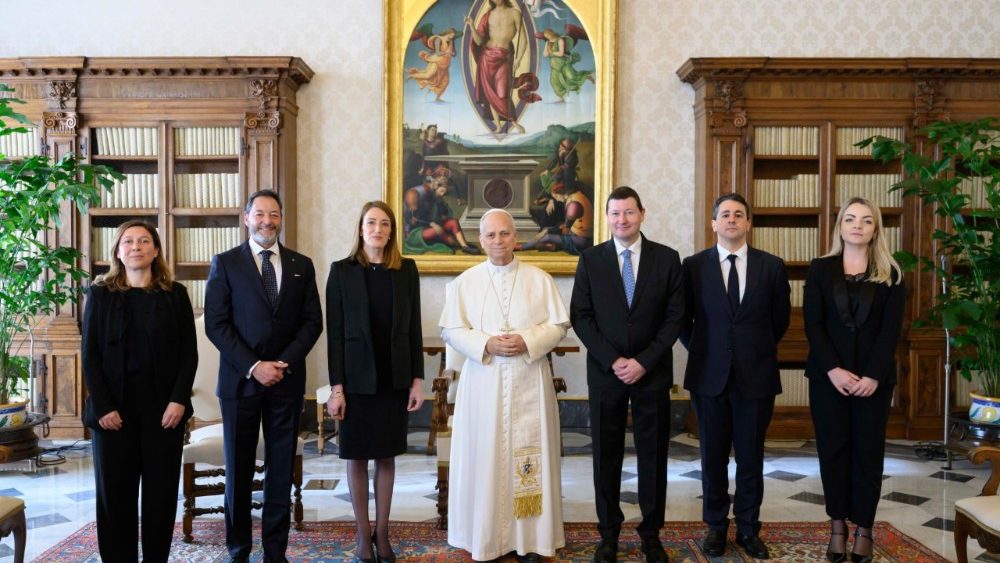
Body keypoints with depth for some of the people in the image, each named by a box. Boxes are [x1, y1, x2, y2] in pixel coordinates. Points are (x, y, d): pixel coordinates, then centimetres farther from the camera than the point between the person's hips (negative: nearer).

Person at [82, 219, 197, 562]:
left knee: (161, 489, 4)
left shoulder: (175, 294, 6)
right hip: (113, 406, 0)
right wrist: (103, 406, -10)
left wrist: (179, 399, -10)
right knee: (115, 489, 3)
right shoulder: (100, 293, 6)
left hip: (163, 405, 0)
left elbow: (189, 352, 2)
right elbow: (90, 354, 0)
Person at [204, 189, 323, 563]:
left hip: (287, 380, 2)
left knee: (281, 471, 6)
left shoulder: (301, 265, 9)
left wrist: (284, 362, -9)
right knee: (238, 471, 7)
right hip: (241, 380, -1)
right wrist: (253, 366, -13)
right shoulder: (225, 263, 2)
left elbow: (313, 321, 5)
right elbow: (216, 324, -4)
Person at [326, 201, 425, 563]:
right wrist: (336, 386, -9)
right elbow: (334, 332, -4)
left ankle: (382, 533, 22)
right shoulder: (342, 270, -2)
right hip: (357, 377, -1)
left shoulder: (406, 270, 3)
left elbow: (414, 328, 4)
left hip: (394, 378, 2)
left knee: (387, 455, 10)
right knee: (357, 456, 7)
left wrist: (417, 379, 0)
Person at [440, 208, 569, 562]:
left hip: (529, 382, 0)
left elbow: (558, 325, 2)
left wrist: (527, 341, -15)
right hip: (483, 382, 0)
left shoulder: (539, 279, 4)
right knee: (485, 456, 3)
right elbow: (451, 330, 1)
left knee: (528, 453, 3)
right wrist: (486, 344, -14)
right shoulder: (464, 283, 5)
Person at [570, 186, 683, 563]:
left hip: (652, 372, 0)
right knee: (606, 455, 7)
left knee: (653, 455, 7)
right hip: (605, 372, 0)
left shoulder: (667, 258, 1)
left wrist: (643, 361, -10)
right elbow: (581, 317, -1)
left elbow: (674, 317, -1)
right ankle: (609, 532, 20)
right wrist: (613, 361, -11)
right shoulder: (591, 259, 2)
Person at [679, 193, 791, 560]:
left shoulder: (771, 266, 2)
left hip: (756, 375, 0)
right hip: (709, 375, 0)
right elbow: (683, 318, 9)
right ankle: (716, 527, 24)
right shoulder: (694, 265, 0)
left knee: (751, 458, 9)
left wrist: (760, 350, 12)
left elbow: (781, 318, 11)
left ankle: (748, 529, 24)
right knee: (713, 457, 10)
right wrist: (699, 351, 5)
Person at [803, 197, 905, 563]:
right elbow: (812, 324, -3)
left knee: (868, 450, 4)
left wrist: (873, 375, -14)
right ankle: (838, 526, 15)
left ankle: (864, 529, 15)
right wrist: (833, 370, -14)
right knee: (833, 449, 4)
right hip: (828, 375, 0)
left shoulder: (890, 274, 4)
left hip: (874, 378, 0)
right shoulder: (820, 269, 4)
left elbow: (891, 329, -3)